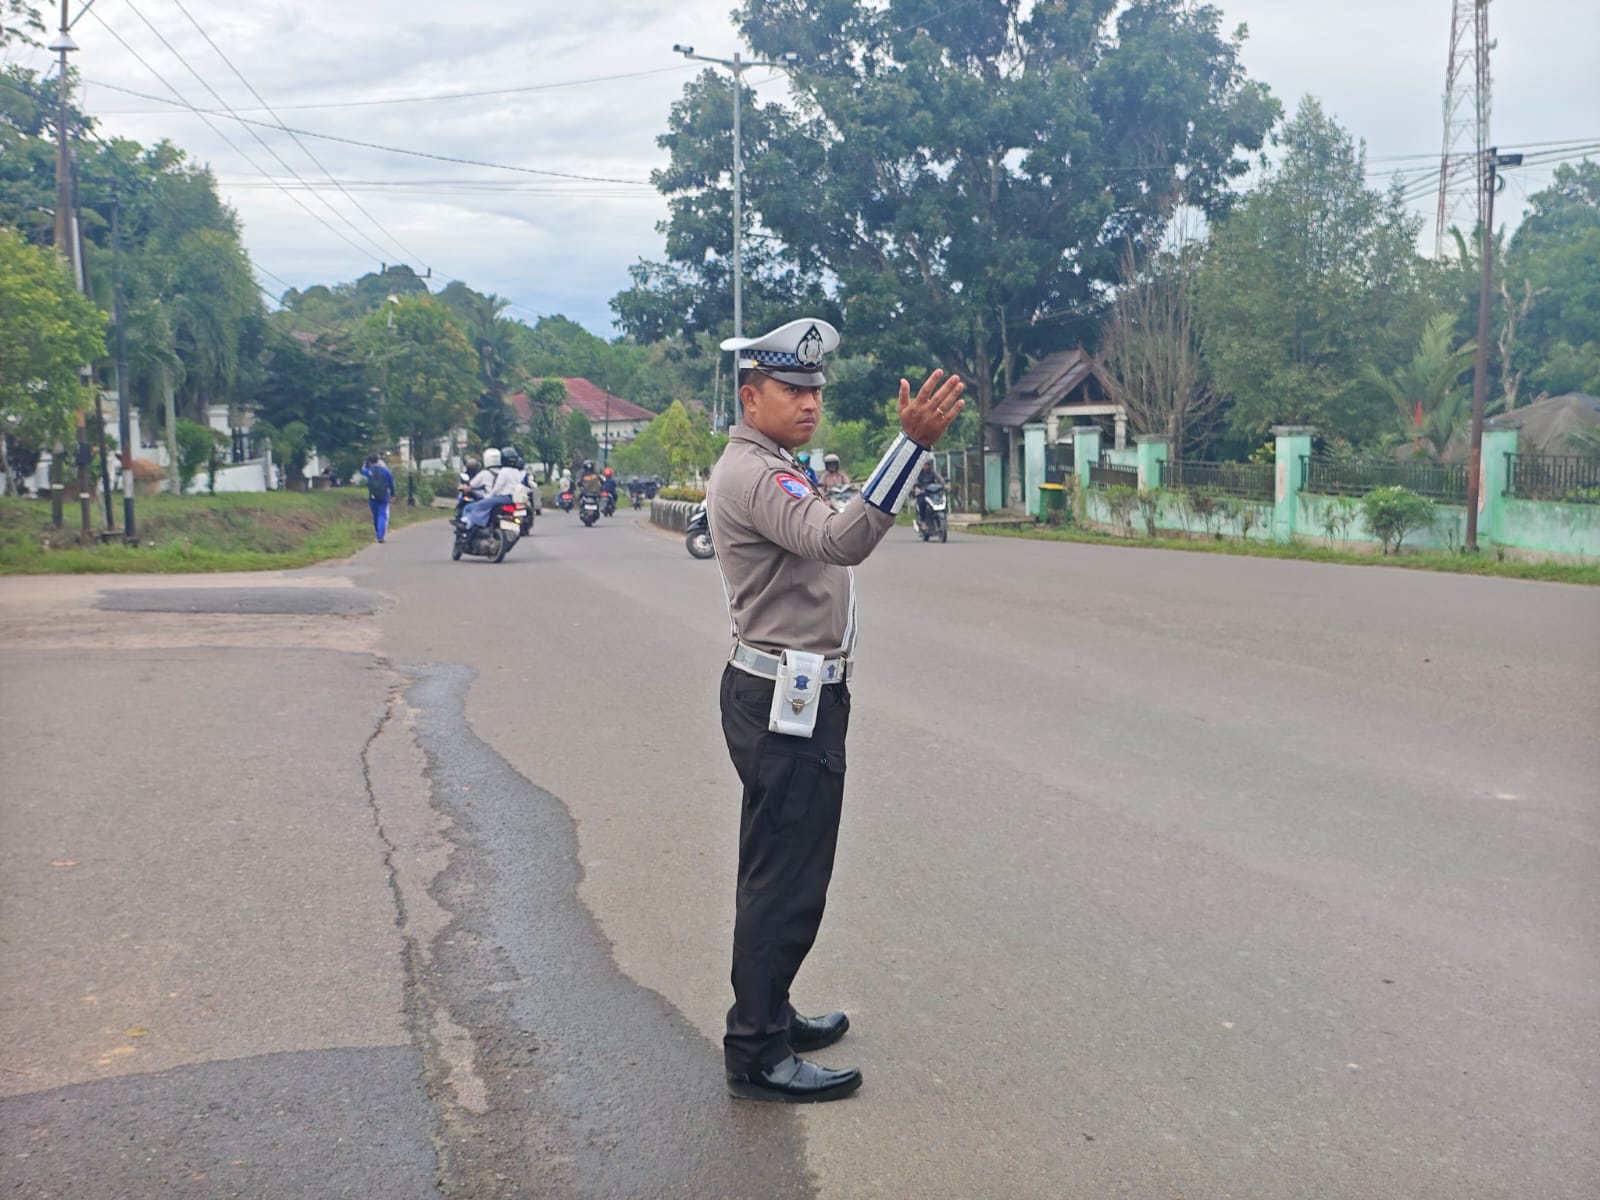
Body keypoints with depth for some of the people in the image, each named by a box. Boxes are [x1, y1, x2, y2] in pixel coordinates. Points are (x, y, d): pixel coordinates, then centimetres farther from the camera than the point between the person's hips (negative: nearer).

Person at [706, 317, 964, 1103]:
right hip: (786, 702, -11)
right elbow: (841, 542, -37)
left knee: (779, 872, 19)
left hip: (789, 695, 11)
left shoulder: (769, 470, 17)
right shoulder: (753, 474, -18)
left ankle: (766, 1017, 32)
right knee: (787, 879, -4)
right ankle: (757, 1055, 5)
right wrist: (913, 441, -45)